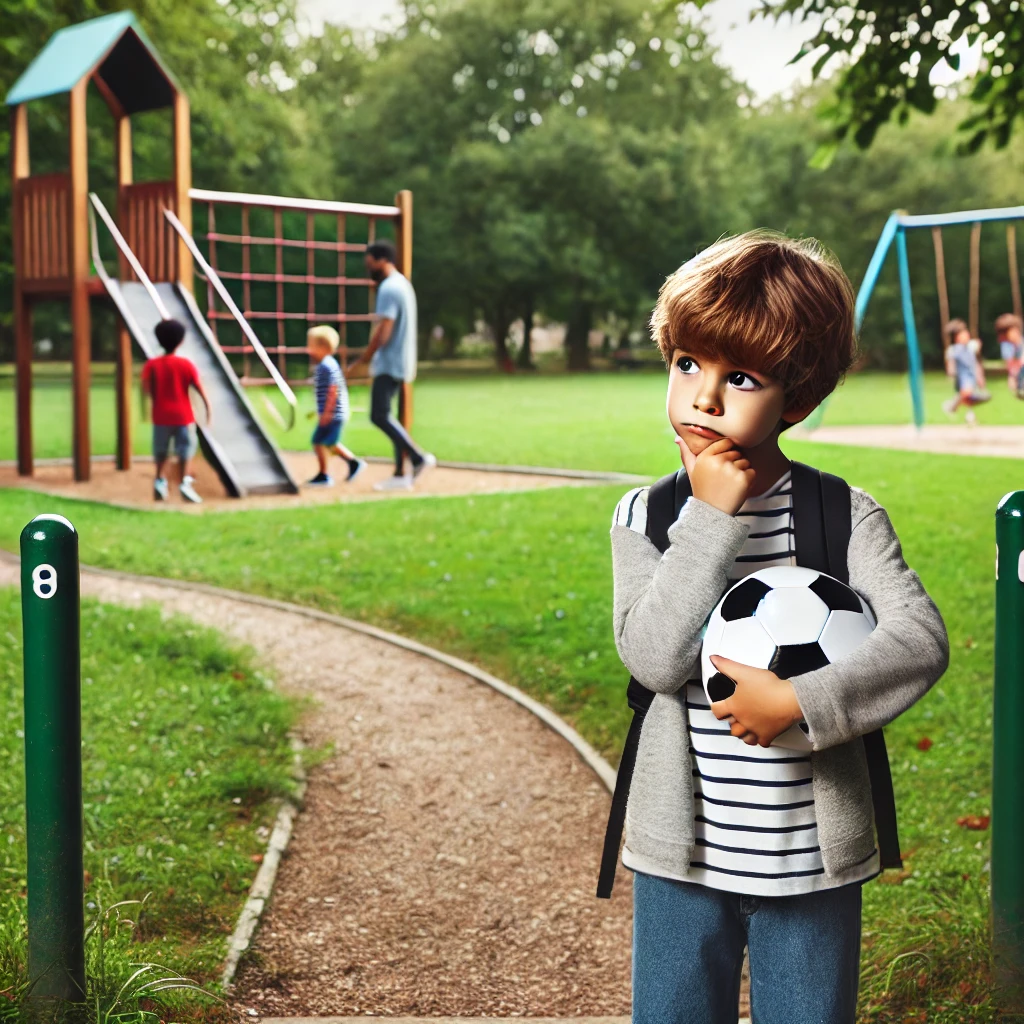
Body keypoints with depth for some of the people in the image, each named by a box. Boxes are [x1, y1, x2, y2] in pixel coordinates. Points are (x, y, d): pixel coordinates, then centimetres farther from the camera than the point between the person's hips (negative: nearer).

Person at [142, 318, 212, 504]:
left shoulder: (152, 364, 1)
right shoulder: (186, 364, -4)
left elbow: (146, 386, -12)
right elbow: (201, 390, -8)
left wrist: (157, 399, 4)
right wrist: (209, 412, -7)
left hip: (161, 416, 2)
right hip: (183, 416, -2)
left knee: (161, 451, 14)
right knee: (185, 450, 4)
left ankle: (160, 480, -2)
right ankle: (185, 482, -13)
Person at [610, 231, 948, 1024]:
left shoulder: (846, 516, -7)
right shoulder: (646, 516, -4)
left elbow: (922, 638, -17)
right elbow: (655, 658, -17)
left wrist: (798, 701, -27)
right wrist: (714, 520, -19)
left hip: (811, 854, -1)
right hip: (683, 849, 1)